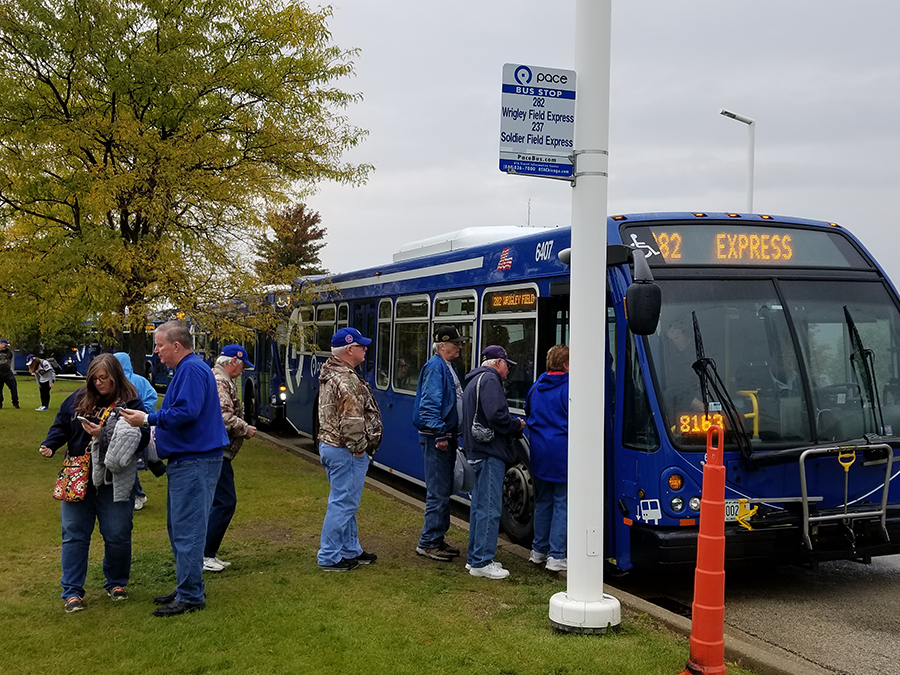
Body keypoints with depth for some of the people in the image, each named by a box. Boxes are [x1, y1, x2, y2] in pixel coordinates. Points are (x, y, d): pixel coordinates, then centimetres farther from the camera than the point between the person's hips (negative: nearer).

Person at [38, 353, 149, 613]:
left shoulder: (130, 404, -10)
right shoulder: (79, 399, 4)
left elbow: (140, 439, -19)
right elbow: (61, 424, 12)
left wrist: (104, 435, -25)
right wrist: (49, 445, -6)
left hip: (114, 482, -3)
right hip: (77, 480, 3)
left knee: (117, 535, 7)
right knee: (74, 534, 5)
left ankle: (116, 583, 28)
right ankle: (72, 591, 13)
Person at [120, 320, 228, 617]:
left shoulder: (192, 369, -15)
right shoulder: (186, 369, 19)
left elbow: (186, 412, -25)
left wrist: (148, 419, -16)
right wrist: (149, 419, 15)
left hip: (195, 462, -11)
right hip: (185, 460, 11)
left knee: (187, 530, -7)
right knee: (179, 527, 17)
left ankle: (190, 596, -1)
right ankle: (188, 587, 26)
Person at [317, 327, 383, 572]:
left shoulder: (330, 375, 14)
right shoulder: (346, 380, -20)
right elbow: (352, 421, -25)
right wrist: (359, 448, -13)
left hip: (329, 444, 11)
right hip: (345, 450, -11)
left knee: (345, 502, 18)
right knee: (343, 503, -3)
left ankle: (351, 551, 28)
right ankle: (330, 557, 3)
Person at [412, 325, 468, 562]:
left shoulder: (447, 368, 17)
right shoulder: (434, 368, -15)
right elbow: (429, 405, -21)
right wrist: (440, 434, -23)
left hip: (446, 437, 10)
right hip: (436, 438, -10)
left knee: (444, 490, 15)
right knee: (438, 492, -7)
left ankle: (437, 539, 23)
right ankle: (428, 543, 1)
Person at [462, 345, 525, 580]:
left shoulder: (475, 381, 22)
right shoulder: (489, 380, -11)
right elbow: (496, 415, -23)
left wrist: (513, 424, 14)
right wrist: (516, 425, -6)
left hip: (478, 452, 11)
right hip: (490, 454, -11)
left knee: (480, 506, 15)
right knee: (489, 509, -8)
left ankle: (475, 558, 22)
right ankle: (482, 562, -6)